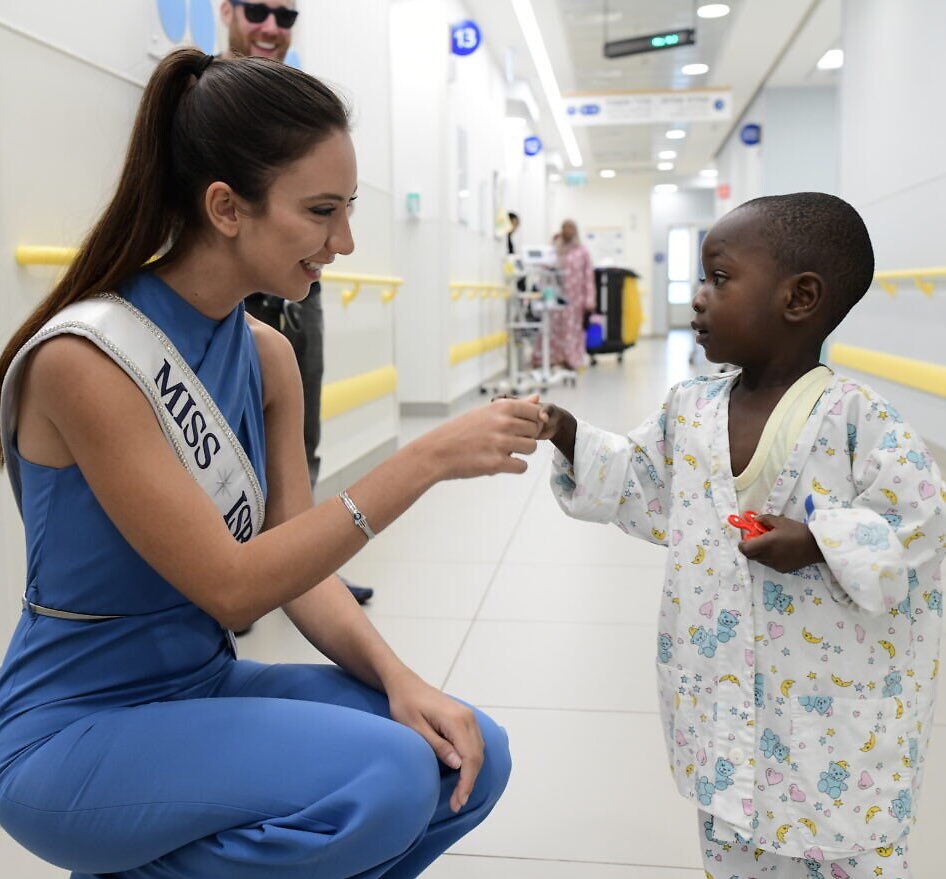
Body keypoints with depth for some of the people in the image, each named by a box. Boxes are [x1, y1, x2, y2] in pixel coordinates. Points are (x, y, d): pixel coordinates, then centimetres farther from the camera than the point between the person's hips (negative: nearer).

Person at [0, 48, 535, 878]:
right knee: (383, 781, -26)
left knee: (468, 755, -5)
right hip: (78, 730, -7)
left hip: (204, 690, 7)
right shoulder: (85, 357, -22)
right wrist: (427, 459, -28)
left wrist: (397, 678, -16)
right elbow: (231, 585, -25)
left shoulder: (267, 354, 0)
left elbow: (297, 567, 0)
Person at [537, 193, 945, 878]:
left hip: (831, 695, -4)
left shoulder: (853, 416, -17)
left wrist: (818, 542, -25)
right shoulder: (690, 410, 0)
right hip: (720, 690, 5)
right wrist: (571, 438, 0)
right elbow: (640, 488, 11)